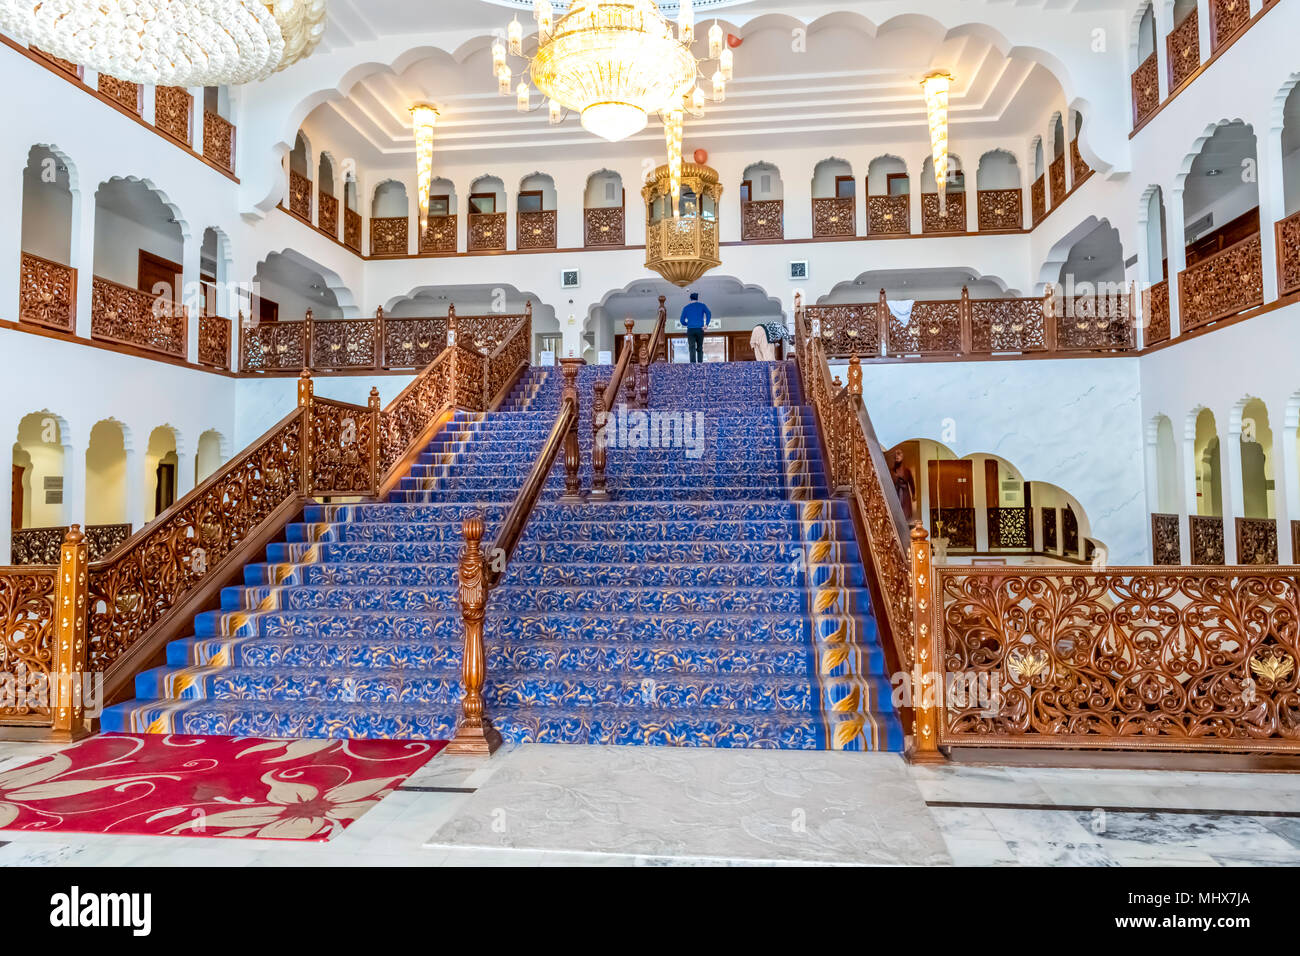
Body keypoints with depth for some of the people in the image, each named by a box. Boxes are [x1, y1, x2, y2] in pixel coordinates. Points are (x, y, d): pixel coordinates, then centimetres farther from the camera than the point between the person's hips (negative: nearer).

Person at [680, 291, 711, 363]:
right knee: (700, 349, 9)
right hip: (700, 330, 0)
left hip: (690, 330, 0)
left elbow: (682, 321, 10)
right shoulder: (702, 305, 9)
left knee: (692, 349, -6)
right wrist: (706, 324, -8)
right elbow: (709, 314, -9)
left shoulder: (686, 307, 12)